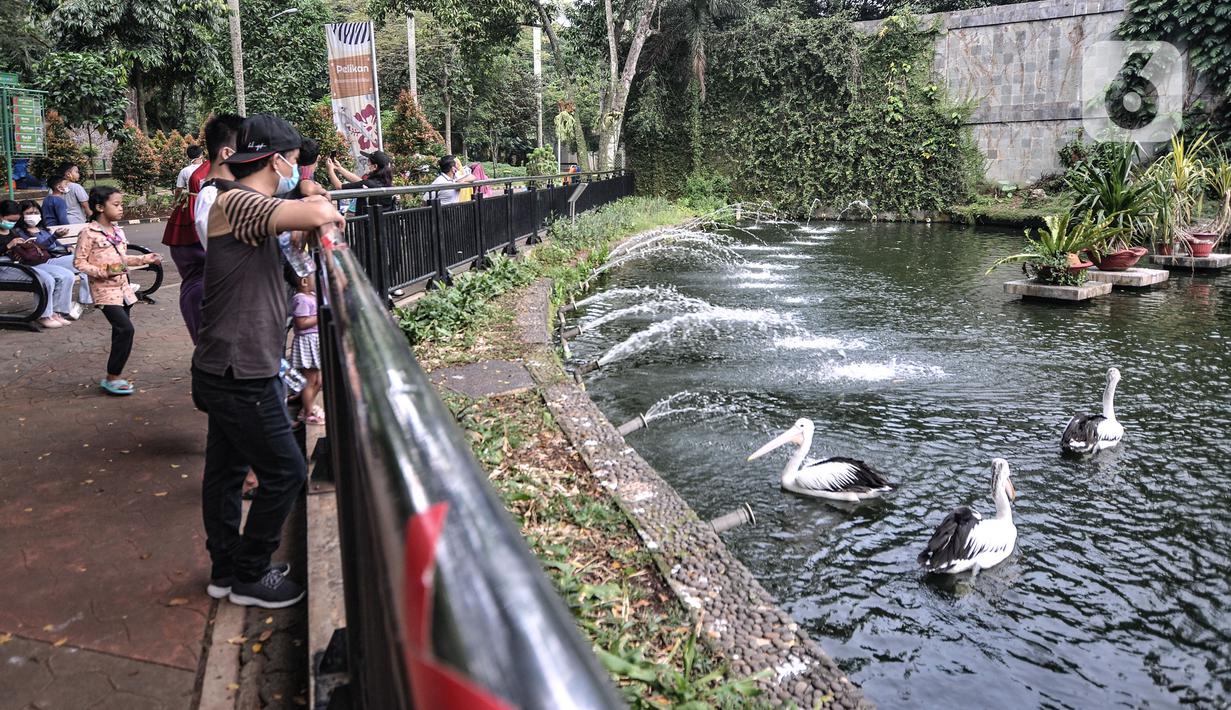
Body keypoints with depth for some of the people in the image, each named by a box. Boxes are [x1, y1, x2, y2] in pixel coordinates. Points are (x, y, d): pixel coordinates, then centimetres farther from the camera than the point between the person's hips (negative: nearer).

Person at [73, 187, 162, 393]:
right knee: (126, 329, -17)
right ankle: (112, 378, -8)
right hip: (104, 289, -8)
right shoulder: (89, 233, -12)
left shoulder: (118, 232, 12)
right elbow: (79, 262, -11)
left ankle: (116, 375, 20)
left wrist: (145, 258, 12)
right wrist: (103, 272, -22)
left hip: (123, 287, 8)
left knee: (120, 332, 10)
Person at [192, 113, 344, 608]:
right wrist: (330, 213, -11)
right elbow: (315, 214, -34)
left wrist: (315, 215, 6)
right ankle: (249, 577, 16)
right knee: (285, 472, 0)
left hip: (232, 372, 10)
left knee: (226, 469, 18)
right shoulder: (236, 202, -20)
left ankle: (225, 570, 32)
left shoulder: (251, 207, 12)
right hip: (241, 376, -10)